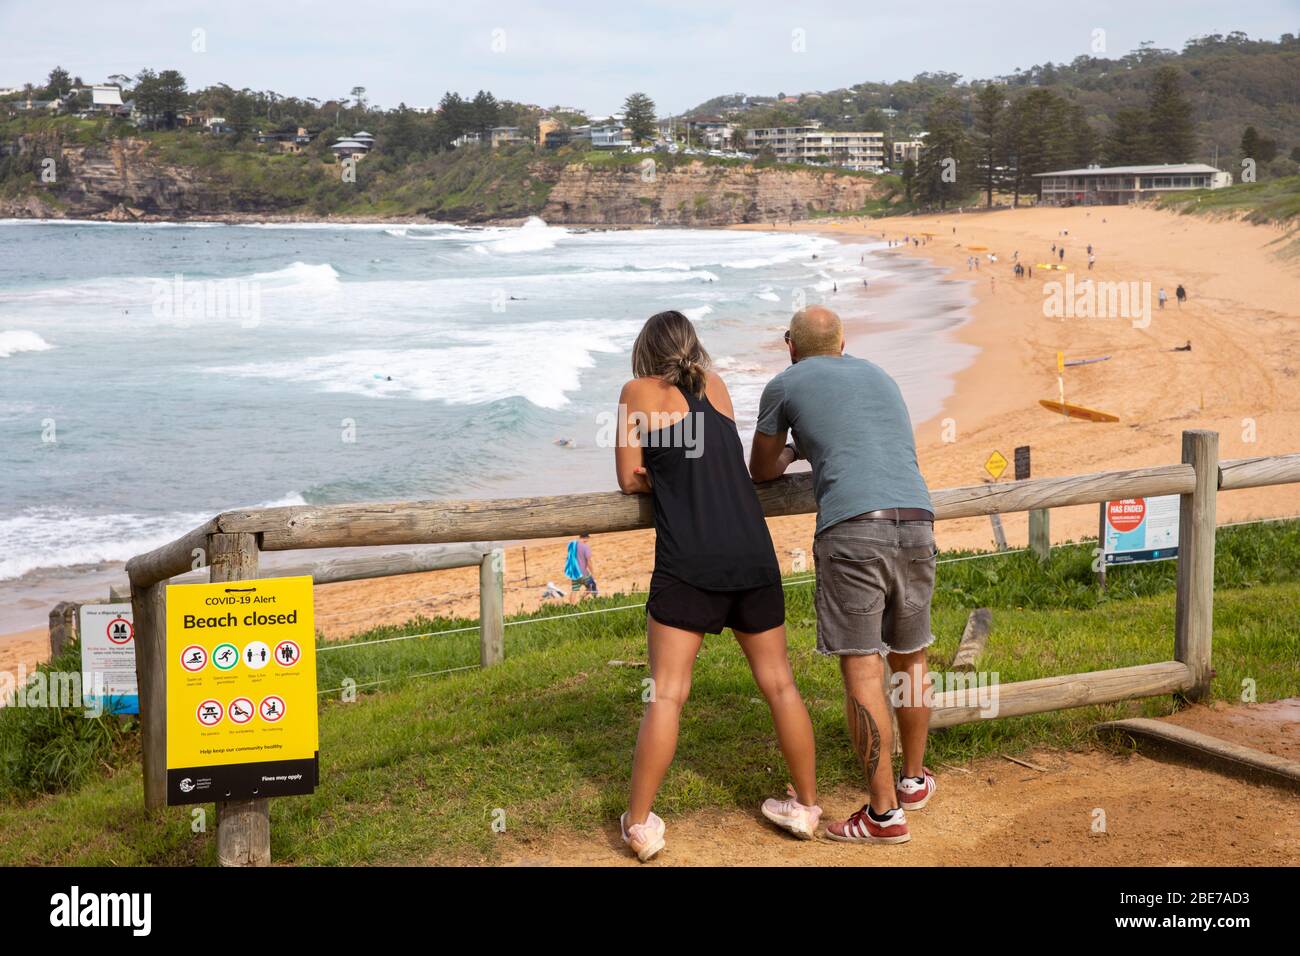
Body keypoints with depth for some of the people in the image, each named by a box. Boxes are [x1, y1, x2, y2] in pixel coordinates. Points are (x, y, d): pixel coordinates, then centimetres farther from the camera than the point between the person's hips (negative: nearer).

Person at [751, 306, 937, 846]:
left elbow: (761, 471, 26)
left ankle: (884, 812, -6)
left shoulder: (786, 385, 14)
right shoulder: (879, 376, 27)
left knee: (862, 670, -5)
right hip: (917, 523, 5)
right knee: (910, 658, 20)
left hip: (853, 528, -5)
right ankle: (914, 780, 34)